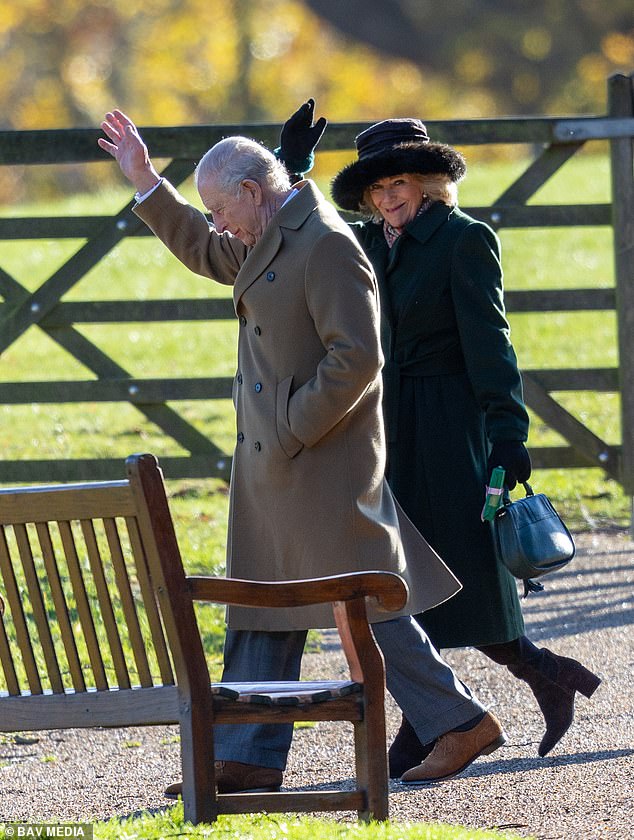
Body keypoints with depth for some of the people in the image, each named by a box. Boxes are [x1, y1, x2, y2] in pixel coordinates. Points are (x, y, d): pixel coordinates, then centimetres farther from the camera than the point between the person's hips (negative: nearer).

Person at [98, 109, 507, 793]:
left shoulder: (327, 246, -18)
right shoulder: (271, 240, 13)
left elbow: (357, 359, -24)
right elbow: (206, 253, 34)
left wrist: (293, 430, -19)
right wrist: (145, 184, 28)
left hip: (323, 459, -10)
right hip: (273, 464, 10)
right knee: (261, 615, 10)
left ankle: (460, 723, 1)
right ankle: (248, 760, 13)